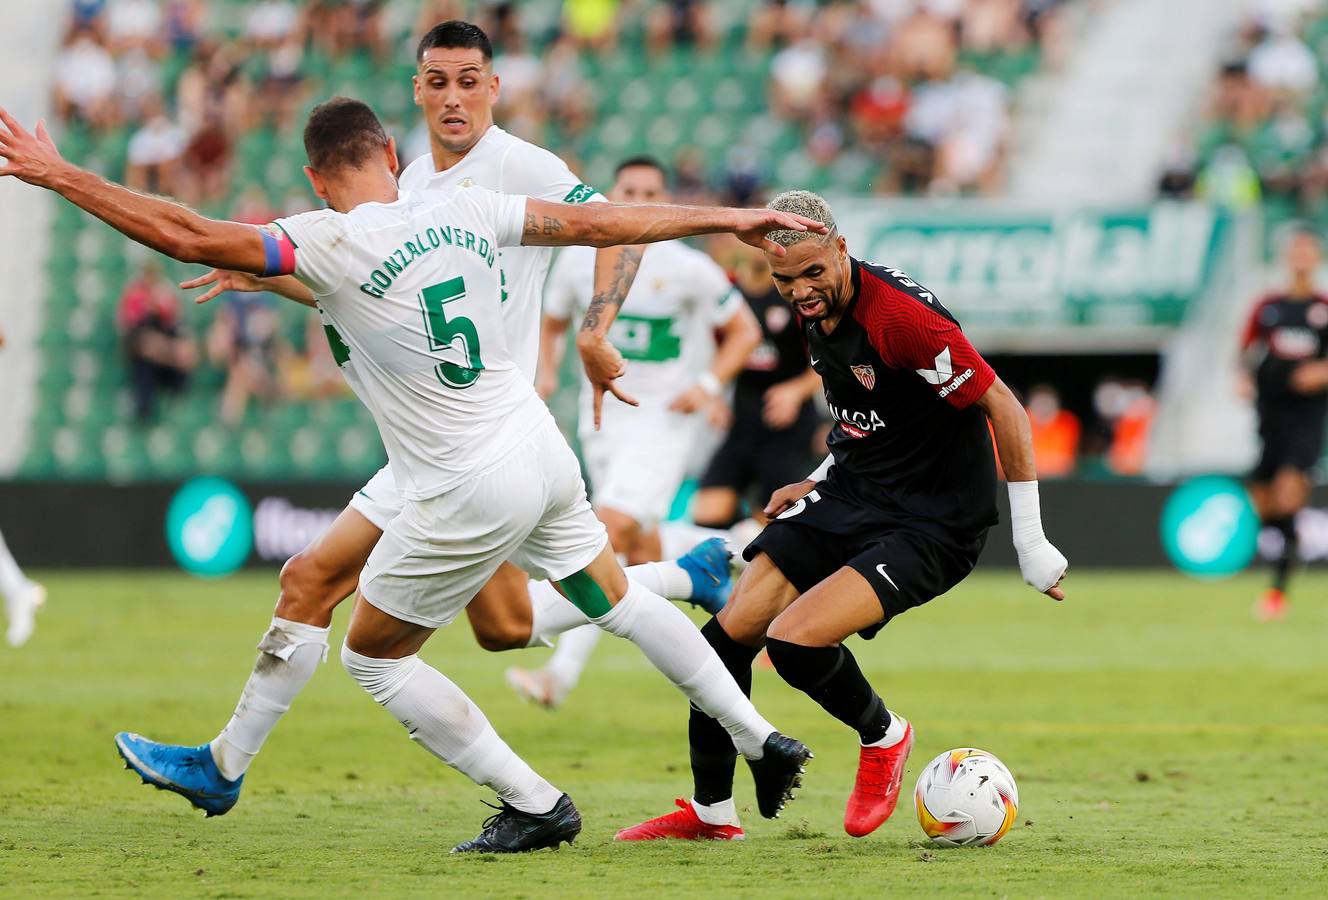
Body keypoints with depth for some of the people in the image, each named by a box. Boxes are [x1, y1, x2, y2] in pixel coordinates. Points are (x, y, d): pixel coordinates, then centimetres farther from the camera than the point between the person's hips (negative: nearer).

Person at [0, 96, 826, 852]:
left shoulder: (332, 243, -16)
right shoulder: (463, 211, 1)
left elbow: (187, 237, -20)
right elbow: (600, 223, 8)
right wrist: (726, 218, 19)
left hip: (469, 494, -6)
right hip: (544, 456, 6)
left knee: (372, 657, 12)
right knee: (621, 602, 27)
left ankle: (535, 805, 12)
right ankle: (764, 743, 30)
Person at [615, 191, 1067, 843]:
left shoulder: (901, 318, -26)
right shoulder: (818, 313, 2)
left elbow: (1004, 410, -21)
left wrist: (1031, 545, -17)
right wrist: (820, 483, 14)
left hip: (931, 525, -8)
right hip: (849, 497, 8)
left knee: (792, 641, -23)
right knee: (729, 632, -2)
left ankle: (883, 736, 8)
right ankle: (710, 812, 15)